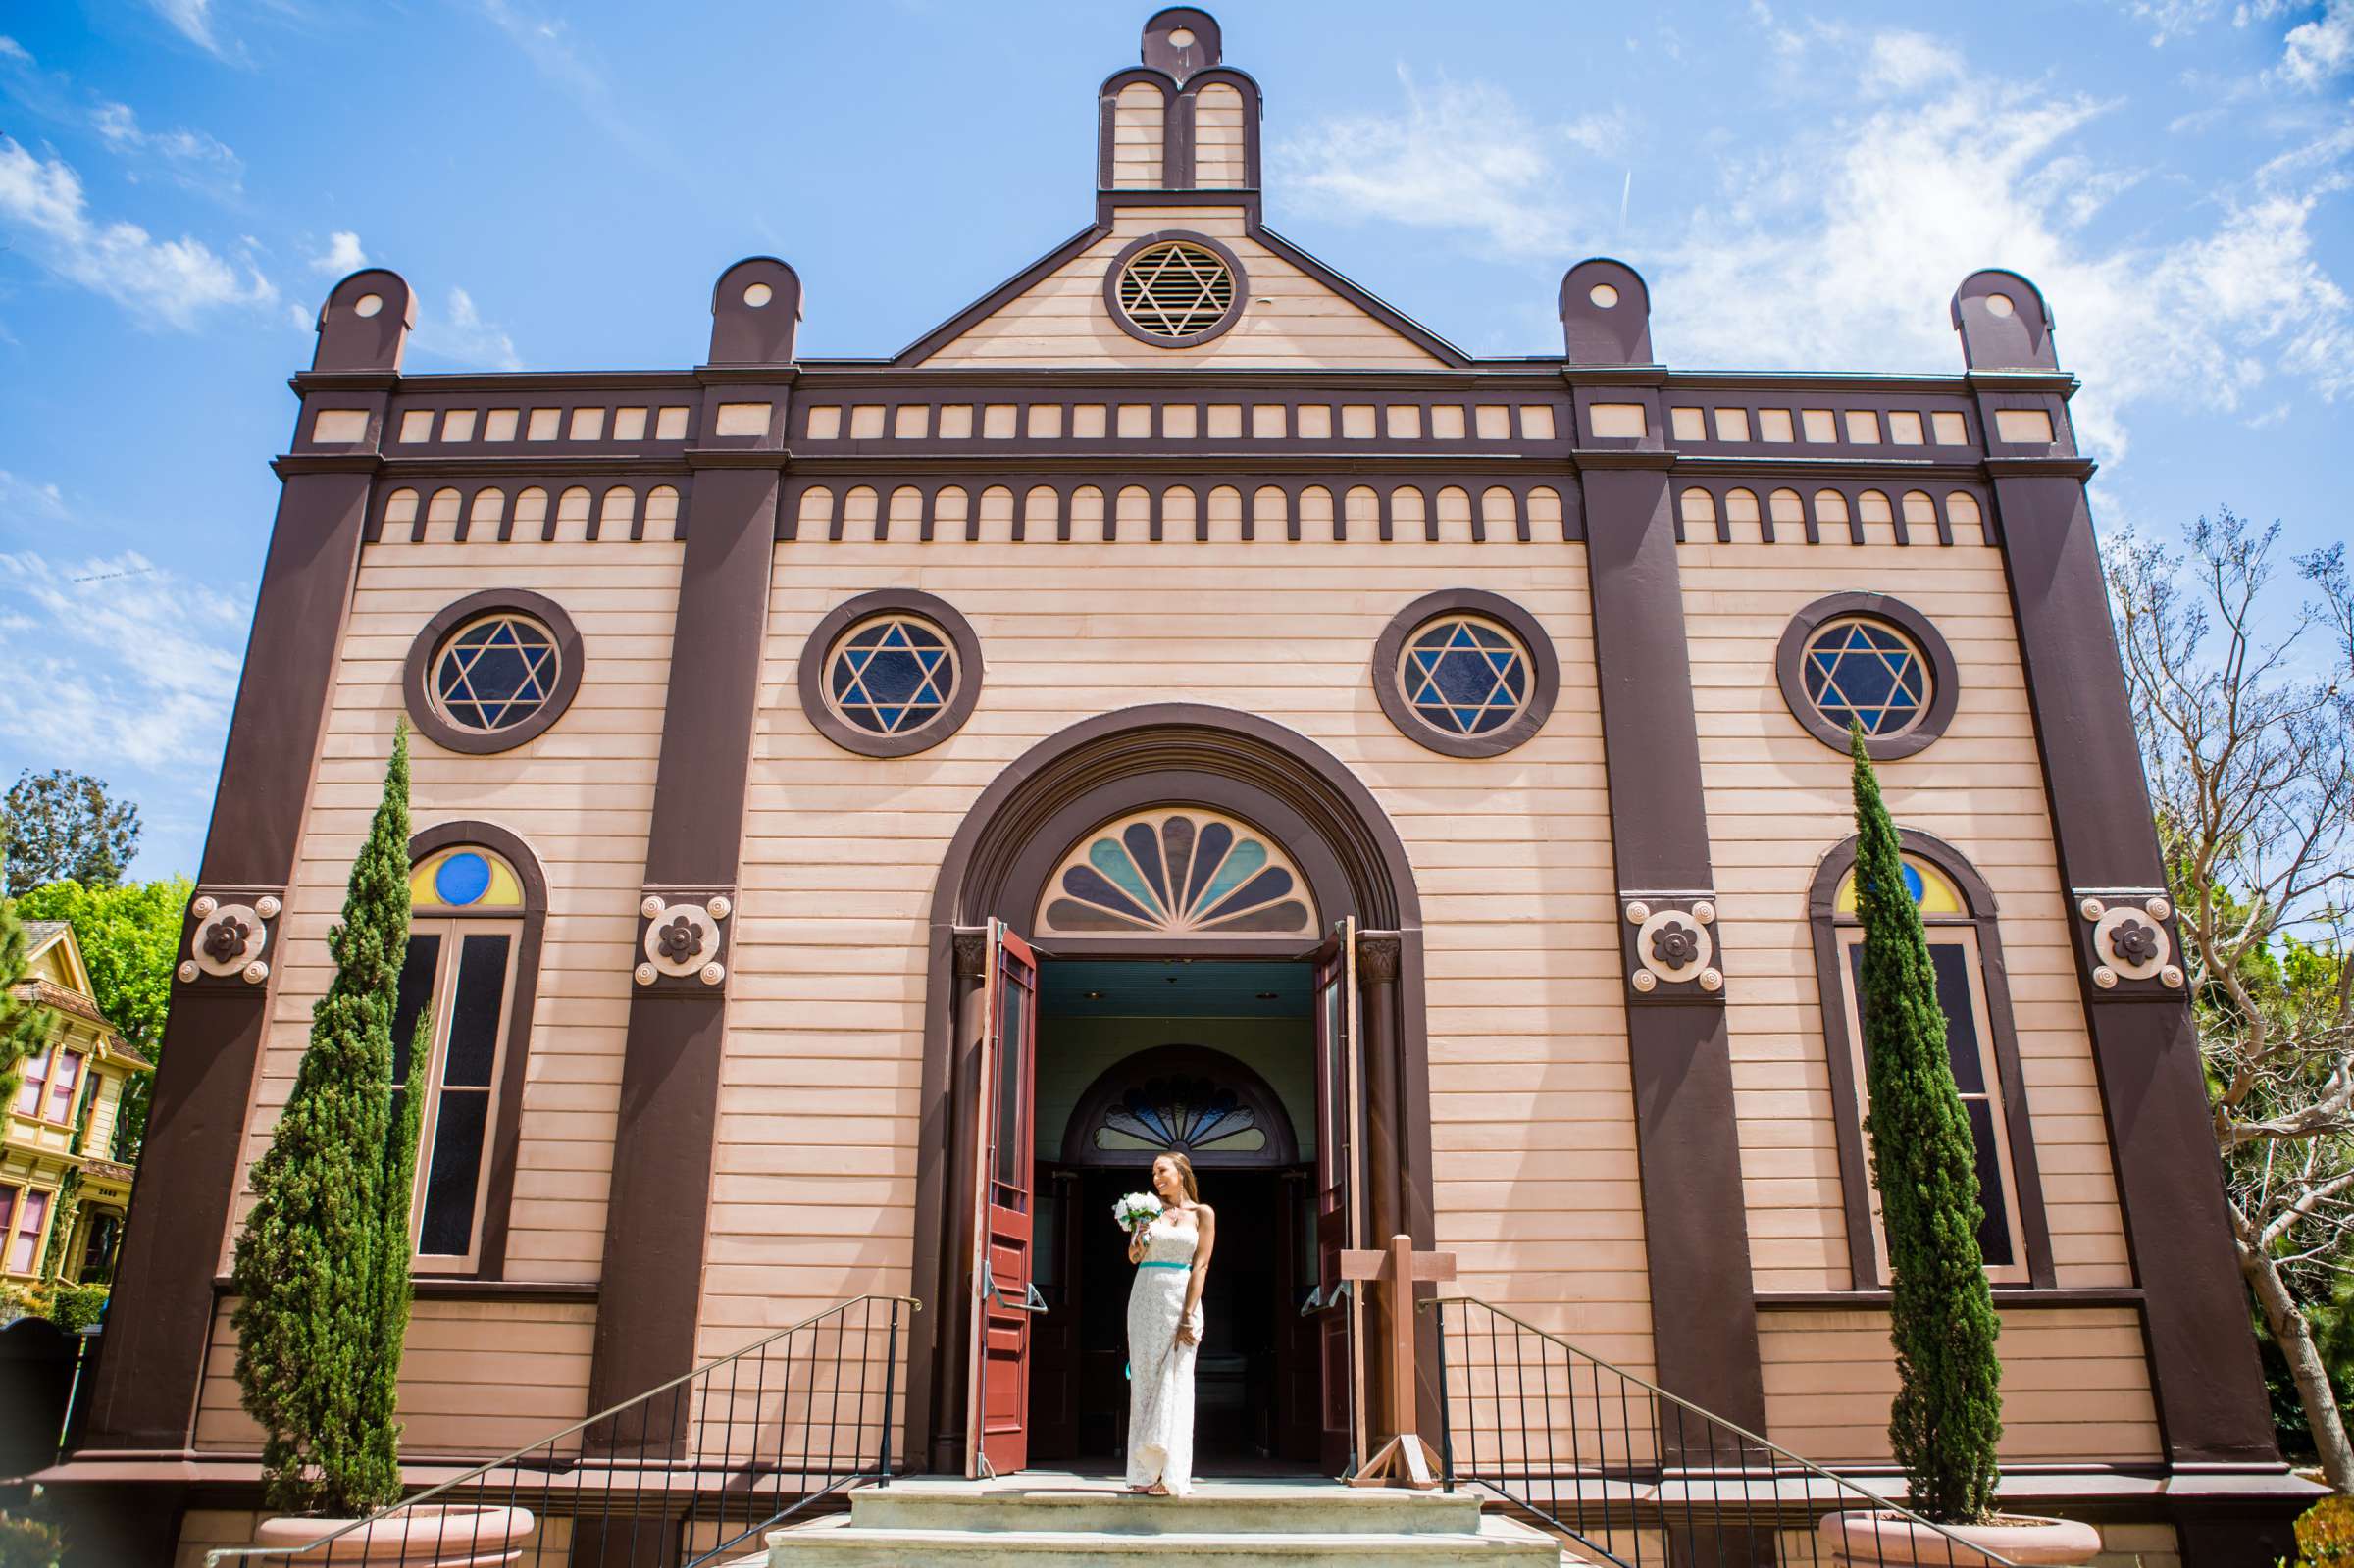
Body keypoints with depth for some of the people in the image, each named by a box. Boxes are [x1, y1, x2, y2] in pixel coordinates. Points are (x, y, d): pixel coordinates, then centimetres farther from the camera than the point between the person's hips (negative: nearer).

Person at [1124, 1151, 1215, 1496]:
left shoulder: (1202, 1213, 2)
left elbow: (1201, 1266, -5)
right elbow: (1133, 1256, 8)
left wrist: (1189, 1317, -13)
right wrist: (1140, 1236, -15)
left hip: (1181, 1297, -3)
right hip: (1145, 1297, 3)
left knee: (1174, 1383, -7)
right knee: (1144, 1381, 2)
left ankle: (1171, 1476, -7)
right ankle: (1145, 1472, 7)